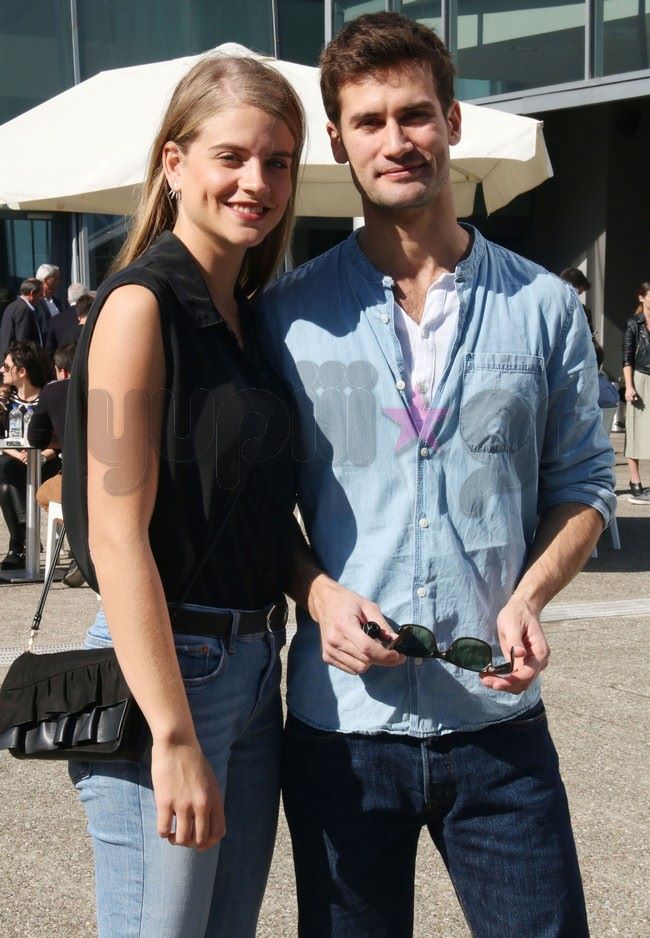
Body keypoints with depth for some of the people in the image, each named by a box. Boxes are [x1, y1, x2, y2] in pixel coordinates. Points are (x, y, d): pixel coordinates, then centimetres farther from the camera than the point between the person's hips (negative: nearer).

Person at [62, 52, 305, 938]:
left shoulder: (245, 314, 11)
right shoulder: (143, 303, -12)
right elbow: (116, 535, -19)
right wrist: (175, 738, -21)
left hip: (255, 666, 8)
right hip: (166, 666, -8)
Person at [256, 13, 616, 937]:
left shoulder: (543, 307, 3)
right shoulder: (290, 314, 1)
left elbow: (583, 482, 7)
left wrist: (529, 597, -10)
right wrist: (318, 593, -12)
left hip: (499, 720, 0)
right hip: (338, 725, 0)